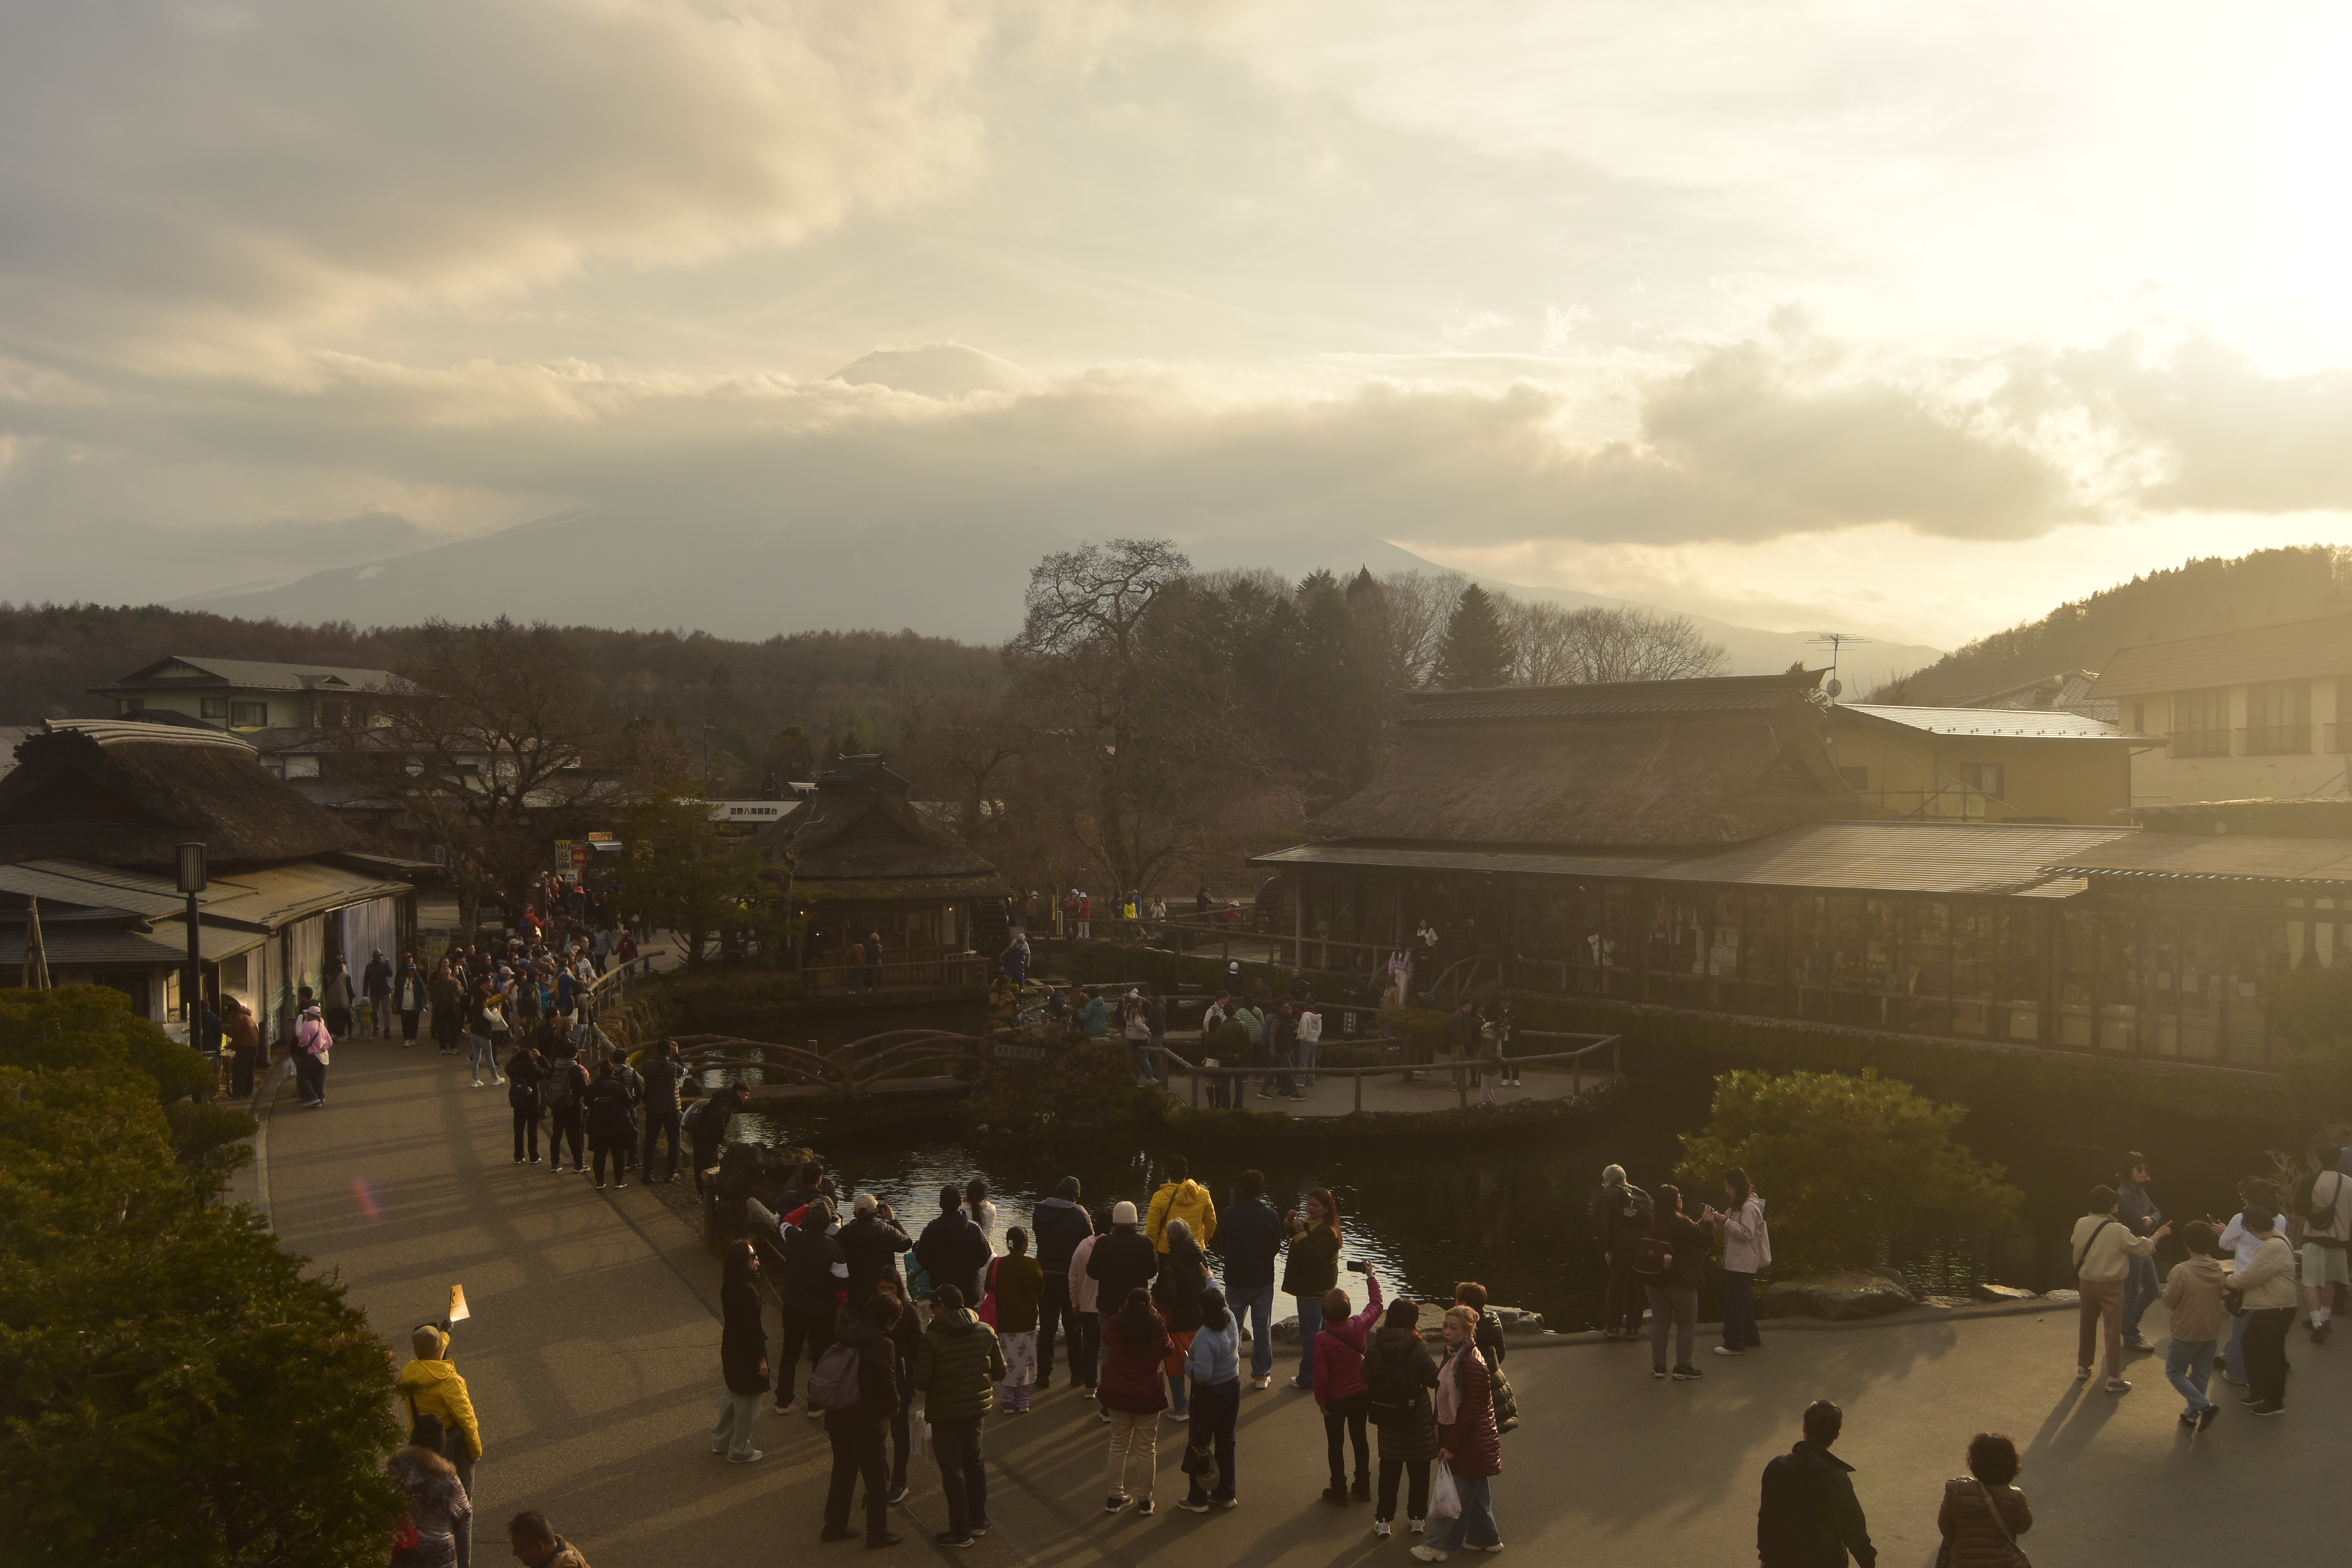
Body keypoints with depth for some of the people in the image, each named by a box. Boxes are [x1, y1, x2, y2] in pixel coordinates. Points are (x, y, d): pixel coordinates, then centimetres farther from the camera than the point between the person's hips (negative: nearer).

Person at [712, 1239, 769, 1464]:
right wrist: (761, 1359, -16)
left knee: (731, 1396, 26)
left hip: (731, 1349, 9)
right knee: (747, 1404, 9)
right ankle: (740, 1452, 23)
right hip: (746, 1355, -9)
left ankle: (721, 1441, 41)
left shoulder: (730, 1286, -3)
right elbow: (752, 1329, -25)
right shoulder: (746, 1292, -30)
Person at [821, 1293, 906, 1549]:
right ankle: (877, 1535, 16)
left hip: (836, 1417, 7)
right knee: (876, 1478, 8)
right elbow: (888, 1384, -17)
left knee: (843, 1472, 22)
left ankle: (834, 1527, 30)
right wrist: (893, 1407, 5)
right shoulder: (882, 1345, -19)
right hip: (865, 1422, -7)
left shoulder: (848, 1334, 3)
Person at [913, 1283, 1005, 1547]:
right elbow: (1000, 1372, 1)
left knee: (952, 1469, 6)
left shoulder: (931, 1339, -19)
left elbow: (921, 1382, -19)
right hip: (976, 1406, 5)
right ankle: (979, 1522, 29)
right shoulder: (985, 1332, -4)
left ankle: (961, 1532, 13)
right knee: (974, 1461, 22)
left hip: (944, 1412, -5)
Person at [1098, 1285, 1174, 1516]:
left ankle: (1116, 1497, 23)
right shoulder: (1157, 1329, -15)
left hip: (1118, 1395, 2)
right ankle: (1145, 1500, 18)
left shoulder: (1114, 1326, -10)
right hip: (1148, 1396, -2)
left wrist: (1124, 1311, 18)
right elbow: (1168, 1350, 3)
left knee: (1119, 1445, 15)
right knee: (1147, 1449, 11)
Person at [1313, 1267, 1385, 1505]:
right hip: (1361, 1395, 3)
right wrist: (1371, 1277, 13)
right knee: (1360, 1439, 21)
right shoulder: (1359, 1326, -19)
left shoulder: (1322, 1338, -27)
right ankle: (1363, 1488, 33)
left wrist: (1321, 1400, -7)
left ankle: (1339, 1492, 25)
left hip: (1335, 1400, -3)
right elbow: (1377, 1305, 2)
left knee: (1335, 1445, 15)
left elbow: (1321, 1376, -24)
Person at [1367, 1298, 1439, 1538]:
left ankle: (1384, 1520, 19)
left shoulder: (1374, 1347, -12)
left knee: (1389, 1469, 15)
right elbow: (1434, 1380, -13)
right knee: (1419, 1469, 16)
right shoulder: (1419, 1349, -20)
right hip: (1418, 1418, -2)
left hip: (1387, 1418, 2)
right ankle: (1418, 1518, 26)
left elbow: (1367, 1381, -4)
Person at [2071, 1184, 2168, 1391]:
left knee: (2088, 1326, 19)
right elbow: (2142, 1248, -9)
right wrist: (2158, 1235, 7)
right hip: (2110, 1286, -5)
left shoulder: (2081, 1224, -7)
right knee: (2114, 1330, 3)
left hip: (2087, 1282, 5)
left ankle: (2083, 1367, 31)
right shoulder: (2118, 1231, -21)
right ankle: (2114, 1379, 5)